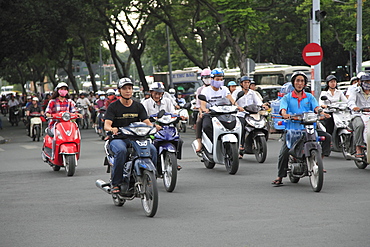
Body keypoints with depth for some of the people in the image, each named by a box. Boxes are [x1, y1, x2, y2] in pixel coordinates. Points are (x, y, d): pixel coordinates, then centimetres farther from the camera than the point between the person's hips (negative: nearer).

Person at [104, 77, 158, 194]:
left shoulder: (139, 106, 14)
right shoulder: (113, 107, 3)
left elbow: (146, 122, 4)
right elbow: (106, 124, -8)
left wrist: (153, 127, -21)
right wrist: (112, 129, -33)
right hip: (118, 138, -3)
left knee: (152, 149, -25)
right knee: (121, 150, -38)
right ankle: (115, 183, -28)